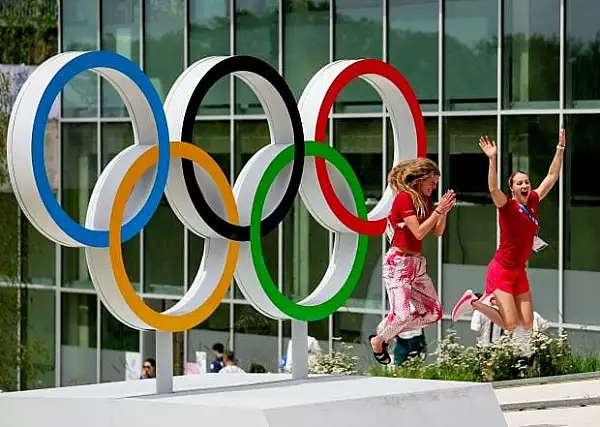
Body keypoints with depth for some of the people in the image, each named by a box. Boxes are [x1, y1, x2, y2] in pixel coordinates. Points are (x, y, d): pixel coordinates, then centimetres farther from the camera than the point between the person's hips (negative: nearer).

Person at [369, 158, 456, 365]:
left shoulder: (424, 200, 12)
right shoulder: (404, 197, -13)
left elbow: (438, 232, 13)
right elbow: (419, 232, -20)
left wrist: (444, 211, -2)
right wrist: (438, 210, -17)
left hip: (417, 263, 9)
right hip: (398, 263, -9)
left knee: (434, 312, 3)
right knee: (402, 314, -19)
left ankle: (387, 332, 17)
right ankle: (377, 341, 11)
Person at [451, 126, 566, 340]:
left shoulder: (532, 202, 4)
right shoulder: (507, 205, -13)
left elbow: (552, 176, 10)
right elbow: (493, 189, -33)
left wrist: (560, 148, 6)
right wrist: (492, 159, -44)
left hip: (519, 271, 7)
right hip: (501, 269, -7)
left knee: (527, 324, 2)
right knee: (510, 325, -11)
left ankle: (490, 299, 24)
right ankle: (474, 301, 10)